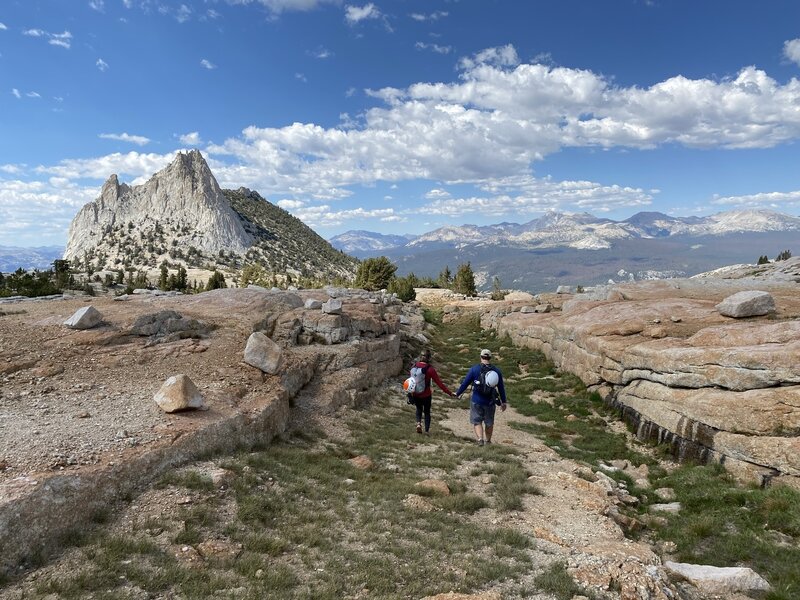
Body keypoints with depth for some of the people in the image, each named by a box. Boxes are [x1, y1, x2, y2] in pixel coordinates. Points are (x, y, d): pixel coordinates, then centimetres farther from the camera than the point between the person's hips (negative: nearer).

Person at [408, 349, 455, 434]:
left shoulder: (414, 366, -8)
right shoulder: (430, 369, -17)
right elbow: (439, 383, -16)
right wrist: (450, 393, -10)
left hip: (415, 394, 3)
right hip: (426, 395, -3)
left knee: (419, 409, 26)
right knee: (427, 412, 19)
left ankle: (418, 423, 4)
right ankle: (427, 430, 20)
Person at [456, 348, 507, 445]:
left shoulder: (474, 369, -8)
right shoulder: (496, 371, -1)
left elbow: (465, 383, -5)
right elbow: (501, 388, 4)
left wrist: (458, 393, 9)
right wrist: (503, 402, 13)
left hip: (477, 401, -2)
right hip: (490, 402, 2)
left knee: (477, 421, 10)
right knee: (489, 423, 18)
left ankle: (480, 439, -8)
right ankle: (488, 441, 30)